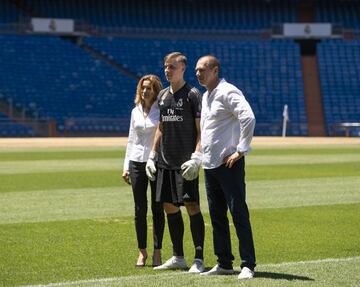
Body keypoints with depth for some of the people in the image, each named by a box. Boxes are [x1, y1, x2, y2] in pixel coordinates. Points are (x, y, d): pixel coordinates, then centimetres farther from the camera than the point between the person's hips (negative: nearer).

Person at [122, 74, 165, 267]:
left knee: (157, 209, 1)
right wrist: (126, 166, 12)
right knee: (140, 209, 4)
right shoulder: (135, 111, 11)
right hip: (137, 162, 4)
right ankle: (142, 251, 12)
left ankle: (157, 252, 8)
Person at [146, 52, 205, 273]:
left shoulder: (193, 95, -6)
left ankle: (199, 259, -4)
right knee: (170, 207, 8)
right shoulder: (163, 95, 14)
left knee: (192, 206, -8)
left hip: (185, 162, -7)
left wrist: (196, 157, -19)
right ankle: (178, 257, 18)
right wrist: (152, 156, 15)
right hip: (165, 161, 7)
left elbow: (201, 130, -9)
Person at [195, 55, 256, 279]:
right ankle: (224, 263, 19)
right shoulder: (205, 96, 18)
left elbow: (248, 118, -24)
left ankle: (248, 265, -7)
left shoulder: (227, 92, -11)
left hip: (229, 163, -9)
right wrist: (201, 155, 19)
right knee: (217, 216, 12)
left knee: (239, 213, -8)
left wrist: (241, 150, -23)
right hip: (210, 164, 10)